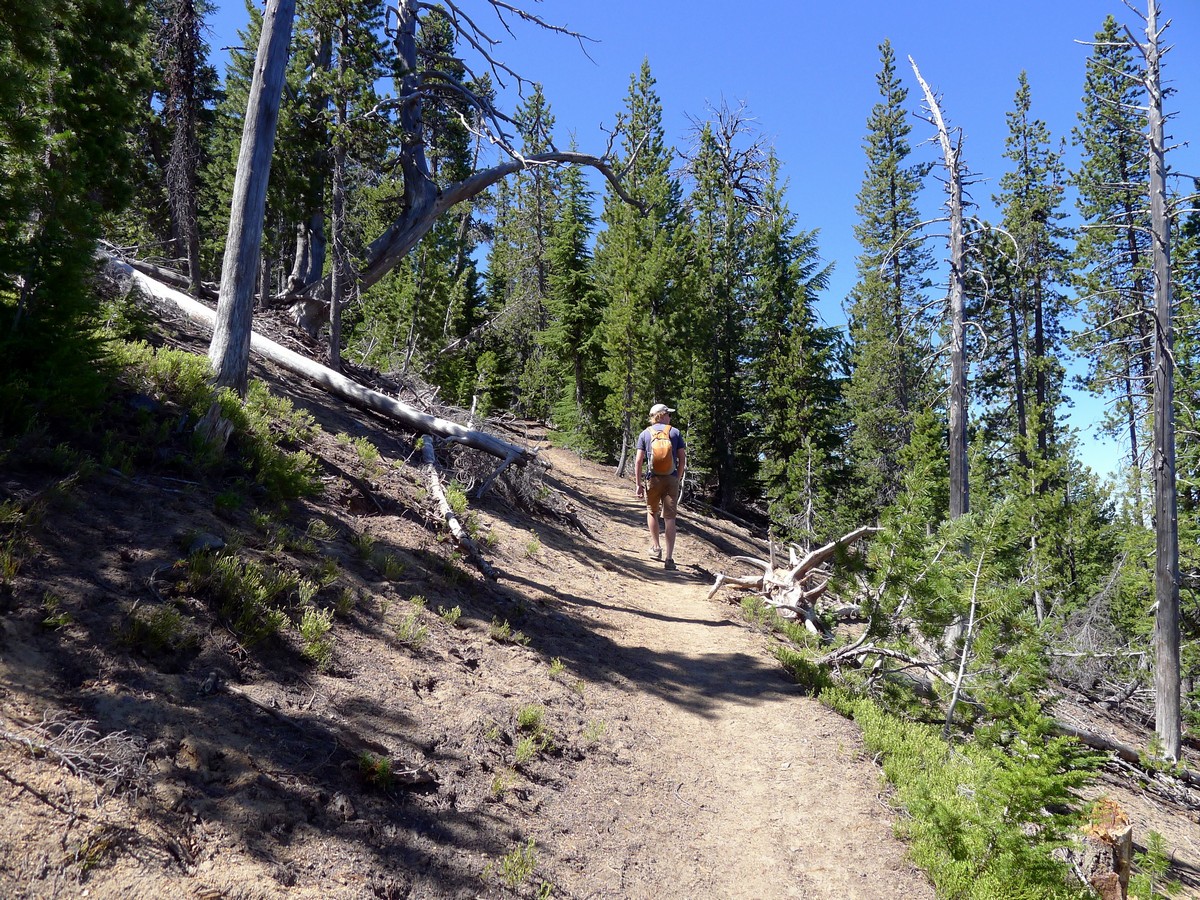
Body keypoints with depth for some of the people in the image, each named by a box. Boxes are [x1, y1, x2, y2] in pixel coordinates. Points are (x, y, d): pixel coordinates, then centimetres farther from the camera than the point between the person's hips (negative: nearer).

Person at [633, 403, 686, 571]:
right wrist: (679, 478, 14)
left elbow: (639, 460, -3)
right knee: (669, 517, 0)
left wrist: (638, 483, -1)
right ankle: (669, 558, -5)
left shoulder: (645, 434, 3)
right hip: (671, 479, 0)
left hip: (653, 479, 0)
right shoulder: (675, 433, 4)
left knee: (652, 511, 22)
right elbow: (682, 457, 2)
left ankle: (656, 548, 24)